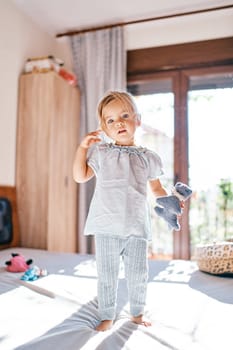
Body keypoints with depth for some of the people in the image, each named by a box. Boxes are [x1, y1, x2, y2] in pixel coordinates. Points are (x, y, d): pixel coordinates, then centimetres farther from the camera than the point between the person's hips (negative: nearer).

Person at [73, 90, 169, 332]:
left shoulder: (148, 158, 5)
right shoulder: (100, 153, 3)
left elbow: (156, 188, 13)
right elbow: (80, 176, 2)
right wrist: (83, 147, -4)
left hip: (137, 227, 1)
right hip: (106, 227, -1)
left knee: (138, 275, 14)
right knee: (106, 275, 10)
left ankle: (137, 313, 36)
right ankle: (107, 316, 30)